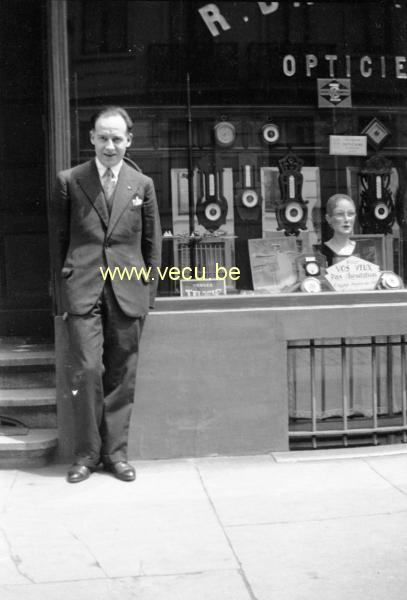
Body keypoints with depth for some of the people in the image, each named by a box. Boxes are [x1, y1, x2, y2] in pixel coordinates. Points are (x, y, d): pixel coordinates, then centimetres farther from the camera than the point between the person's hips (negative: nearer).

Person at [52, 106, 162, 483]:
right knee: (87, 371, -7)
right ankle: (87, 452, 9)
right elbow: (59, 240, 8)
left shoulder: (143, 184, 8)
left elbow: (152, 243, 12)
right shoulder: (69, 181, 5)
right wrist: (62, 293, 4)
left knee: (122, 376, 5)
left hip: (128, 294, 2)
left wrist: (149, 293, 7)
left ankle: (116, 452, 17)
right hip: (82, 292, -1)